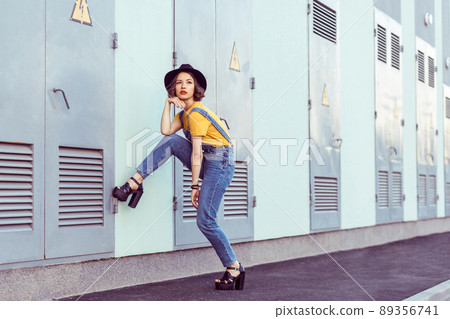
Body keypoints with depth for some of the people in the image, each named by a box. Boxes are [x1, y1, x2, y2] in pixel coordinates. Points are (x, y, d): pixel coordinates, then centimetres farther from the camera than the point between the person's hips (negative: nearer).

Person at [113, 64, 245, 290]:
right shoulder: (185, 112, 15)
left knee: (205, 222, -11)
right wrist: (168, 103, 1)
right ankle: (135, 183, -6)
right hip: (207, 162, 9)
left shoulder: (196, 113, -14)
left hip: (219, 164, -9)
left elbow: (196, 154, -16)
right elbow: (166, 130, -1)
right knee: (171, 141, -5)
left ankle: (234, 268, 0)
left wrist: (194, 186, -16)